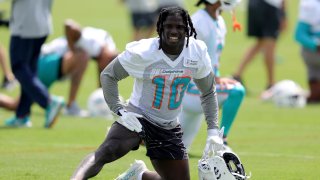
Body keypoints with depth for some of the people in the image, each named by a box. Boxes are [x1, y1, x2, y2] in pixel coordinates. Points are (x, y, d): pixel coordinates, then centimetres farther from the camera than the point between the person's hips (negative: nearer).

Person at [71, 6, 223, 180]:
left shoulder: (197, 53, -7)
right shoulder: (142, 52, -17)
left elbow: (208, 92, 9)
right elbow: (108, 75, -5)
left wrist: (213, 130, 2)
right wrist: (119, 110, -17)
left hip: (169, 127, 5)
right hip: (138, 117, -5)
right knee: (107, 151, -33)